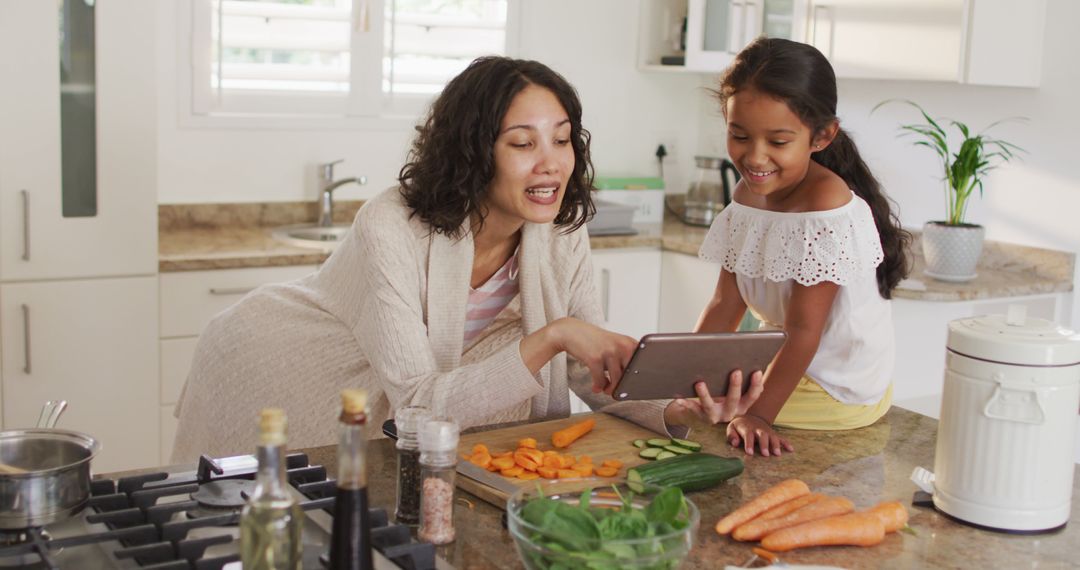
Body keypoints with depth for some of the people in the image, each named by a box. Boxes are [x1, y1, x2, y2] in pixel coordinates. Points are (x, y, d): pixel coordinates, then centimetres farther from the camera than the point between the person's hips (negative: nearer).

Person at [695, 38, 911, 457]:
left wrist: (759, 415, -27)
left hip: (837, 391, -8)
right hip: (782, 365, 8)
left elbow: (804, 329, -26)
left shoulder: (827, 203, -26)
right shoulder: (749, 194, 0)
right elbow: (725, 304, 2)